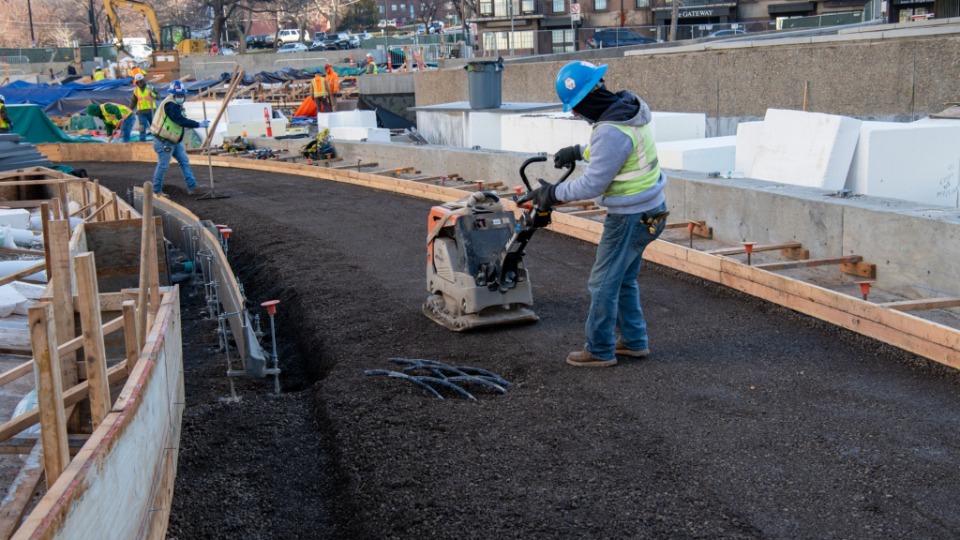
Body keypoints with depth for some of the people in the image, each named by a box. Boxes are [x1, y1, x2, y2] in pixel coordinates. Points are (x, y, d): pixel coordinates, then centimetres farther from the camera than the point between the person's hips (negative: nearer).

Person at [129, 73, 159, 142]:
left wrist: (153, 95, -26)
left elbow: (159, 97, -6)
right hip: (141, 112, 2)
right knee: (142, 127, -4)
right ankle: (142, 141, -3)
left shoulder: (151, 88, 0)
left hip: (151, 111, -2)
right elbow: (133, 102, 17)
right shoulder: (136, 90, 9)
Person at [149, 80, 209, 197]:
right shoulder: (170, 105, -20)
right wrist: (199, 124, -30)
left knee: (184, 161, 7)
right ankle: (157, 191, 11)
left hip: (174, 141, 10)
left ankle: (192, 187, 7)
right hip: (164, 142, -10)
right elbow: (181, 120, -29)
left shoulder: (175, 105, 13)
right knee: (163, 166, -1)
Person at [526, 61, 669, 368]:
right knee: (624, 280, 21)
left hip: (630, 217, -10)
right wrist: (579, 152, 25)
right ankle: (634, 342, 31)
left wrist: (554, 193, -9)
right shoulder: (630, 107, 3)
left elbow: (593, 184, -22)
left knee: (604, 283, 3)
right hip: (649, 208, 10)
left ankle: (599, 351, 15)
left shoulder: (611, 131, -27)